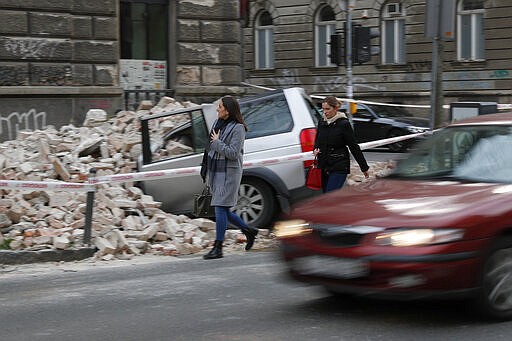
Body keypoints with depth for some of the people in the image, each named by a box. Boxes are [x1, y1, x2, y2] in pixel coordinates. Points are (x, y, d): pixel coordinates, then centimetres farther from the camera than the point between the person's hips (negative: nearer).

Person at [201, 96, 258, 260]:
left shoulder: (238, 128, -12)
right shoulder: (217, 123, 11)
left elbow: (233, 153, -20)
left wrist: (217, 142, -12)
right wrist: (206, 171, 18)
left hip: (229, 173, -8)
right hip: (215, 171, 8)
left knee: (221, 208, -9)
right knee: (224, 210, 12)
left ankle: (218, 248, -5)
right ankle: (248, 230, 31)